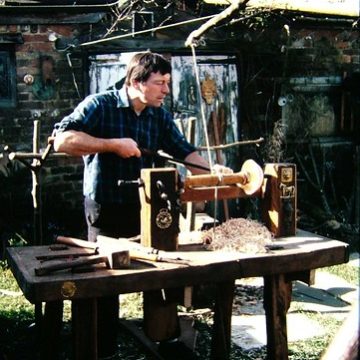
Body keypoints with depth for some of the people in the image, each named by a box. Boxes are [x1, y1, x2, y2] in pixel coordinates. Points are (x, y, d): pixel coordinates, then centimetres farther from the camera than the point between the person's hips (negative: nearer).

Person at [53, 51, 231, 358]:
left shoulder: (160, 115, 5)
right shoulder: (100, 105, -12)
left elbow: (183, 152, 6)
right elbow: (62, 140, -22)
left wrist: (212, 169, -11)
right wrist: (113, 144, -26)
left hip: (145, 208, 5)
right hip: (107, 210, -5)